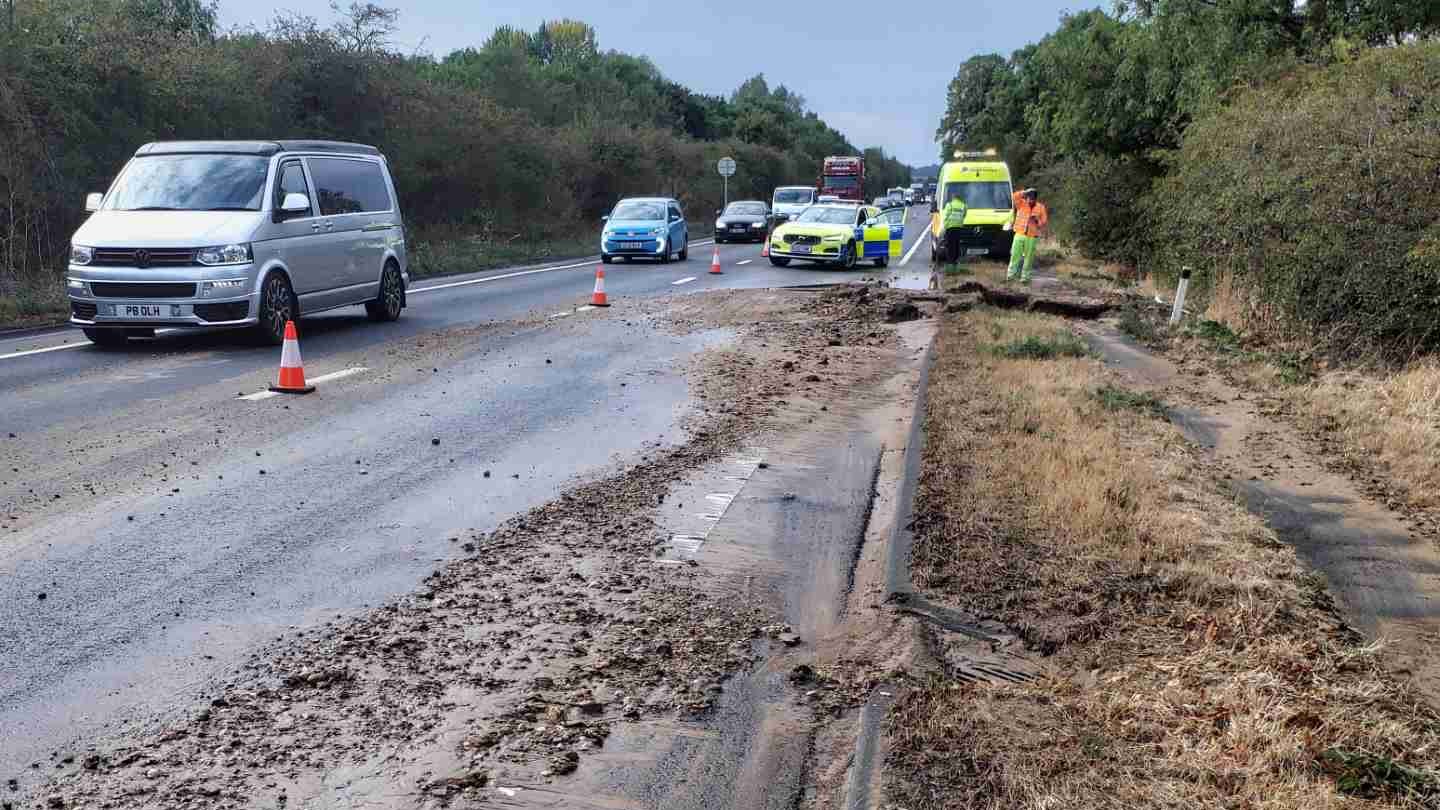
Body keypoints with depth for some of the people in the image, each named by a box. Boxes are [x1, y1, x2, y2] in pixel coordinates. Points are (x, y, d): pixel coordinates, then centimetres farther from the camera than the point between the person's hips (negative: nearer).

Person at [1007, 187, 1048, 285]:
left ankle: (1025, 276, 8)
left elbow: (1045, 221, 3)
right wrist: (1024, 193, -15)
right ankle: (1011, 274, 2)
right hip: (1019, 234, 1)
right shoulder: (1021, 204, 5)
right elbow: (1014, 197, -11)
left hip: (1032, 237, -1)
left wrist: (1037, 221, -14)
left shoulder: (1041, 207, 3)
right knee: (1015, 255, -3)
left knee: (1028, 258, 1)